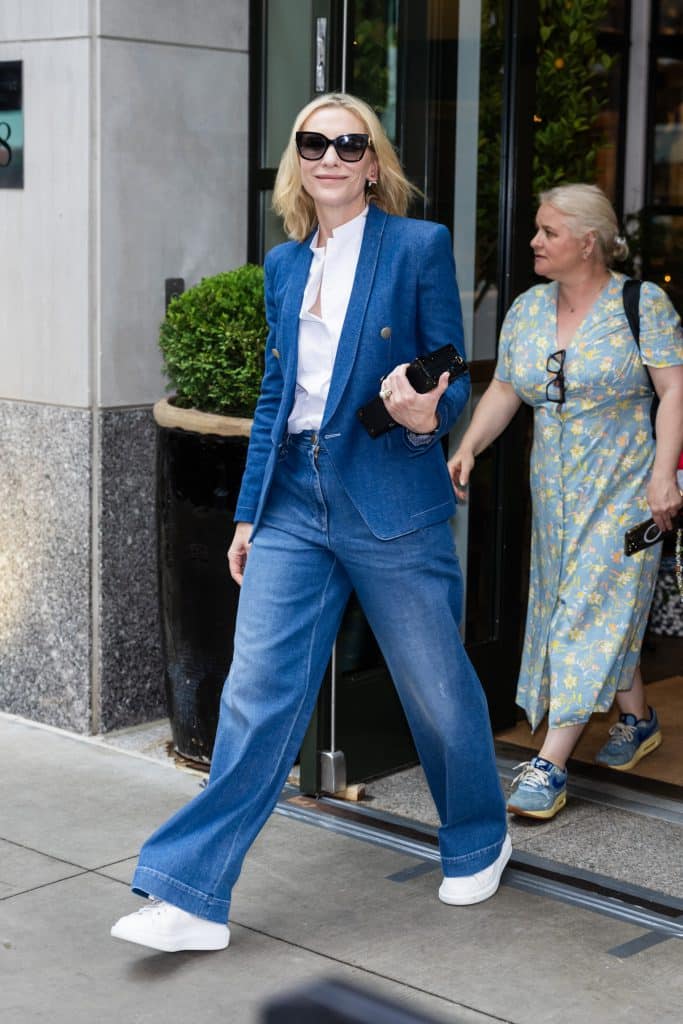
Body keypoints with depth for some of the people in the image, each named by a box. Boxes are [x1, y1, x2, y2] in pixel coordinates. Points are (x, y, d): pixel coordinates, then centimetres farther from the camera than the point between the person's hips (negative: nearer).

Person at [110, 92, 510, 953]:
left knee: (437, 687, 10)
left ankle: (477, 842, 36)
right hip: (293, 499, 4)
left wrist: (426, 418, -25)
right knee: (257, 694, -1)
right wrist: (249, 510, 14)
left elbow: (451, 379, -2)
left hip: (390, 501, -4)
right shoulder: (284, 264, 12)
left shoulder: (420, 246, -3)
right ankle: (192, 898, 2)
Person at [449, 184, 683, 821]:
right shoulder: (527, 310, 7)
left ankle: (551, 764, -9)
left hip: (624, 486, -6)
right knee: (594, 609, 13)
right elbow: (503, 390, 9)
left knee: (592, 613, -8)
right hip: (556, 487, 6)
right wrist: (469, 446, -7)